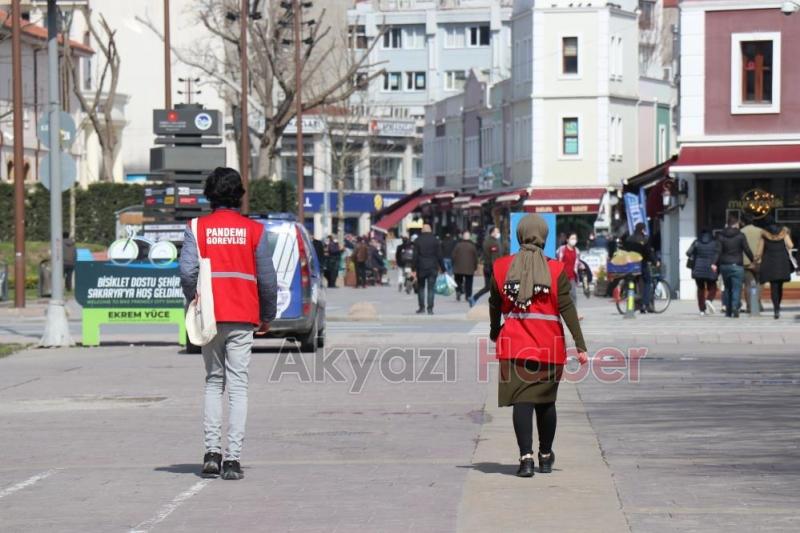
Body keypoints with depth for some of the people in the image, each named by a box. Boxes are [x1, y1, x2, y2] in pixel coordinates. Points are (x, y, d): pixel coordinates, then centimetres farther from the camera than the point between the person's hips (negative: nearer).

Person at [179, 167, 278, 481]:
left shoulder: (198, 228, 1)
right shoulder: (253, 230, 2)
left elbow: (188, 272, -11)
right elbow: (267, 278, 1)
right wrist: (267, 316, 14)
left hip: (210, 317, 1)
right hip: (243, 319, -1)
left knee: (213, 382, 14)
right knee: (238, 385, 1)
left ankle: (212, 451, 4)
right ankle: (233, 459, -4)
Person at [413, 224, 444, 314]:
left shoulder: (417, 241, 0)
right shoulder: (435, 240, 1)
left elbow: (415, 256, -3)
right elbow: (439, 256, 0)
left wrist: (414, 269, -1)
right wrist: (442, 268, 5)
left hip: (421, 267, 0)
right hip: (433, 268, 0)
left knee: (421, 288, 11)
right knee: (430, 288, 1)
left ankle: (422, 307, 7)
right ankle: (430, 308, -4)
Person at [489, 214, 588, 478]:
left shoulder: (502, 267, 1)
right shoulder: (555, 270, -4)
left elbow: (495, 305, 11)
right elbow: (567, 308, -7)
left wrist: (495, 332, 29)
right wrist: (580, 346, -5)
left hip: (514, 346, 0)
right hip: (550, 347, 0)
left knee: (522, 401, -3)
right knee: (546, 401, 14)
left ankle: (526, 457, -17)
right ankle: (545, 456, 26)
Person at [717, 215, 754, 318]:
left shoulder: (721, 236, 5)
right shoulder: (740, 236, -4)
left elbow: (718, 251, 0)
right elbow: (747, 250, -3)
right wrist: (753, 260, 10)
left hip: (724, 266, 3)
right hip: (737, 265, -3)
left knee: (727, 288, 13)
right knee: (736, 288, -3)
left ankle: (728, 310, 11)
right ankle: (735, 308, -20)